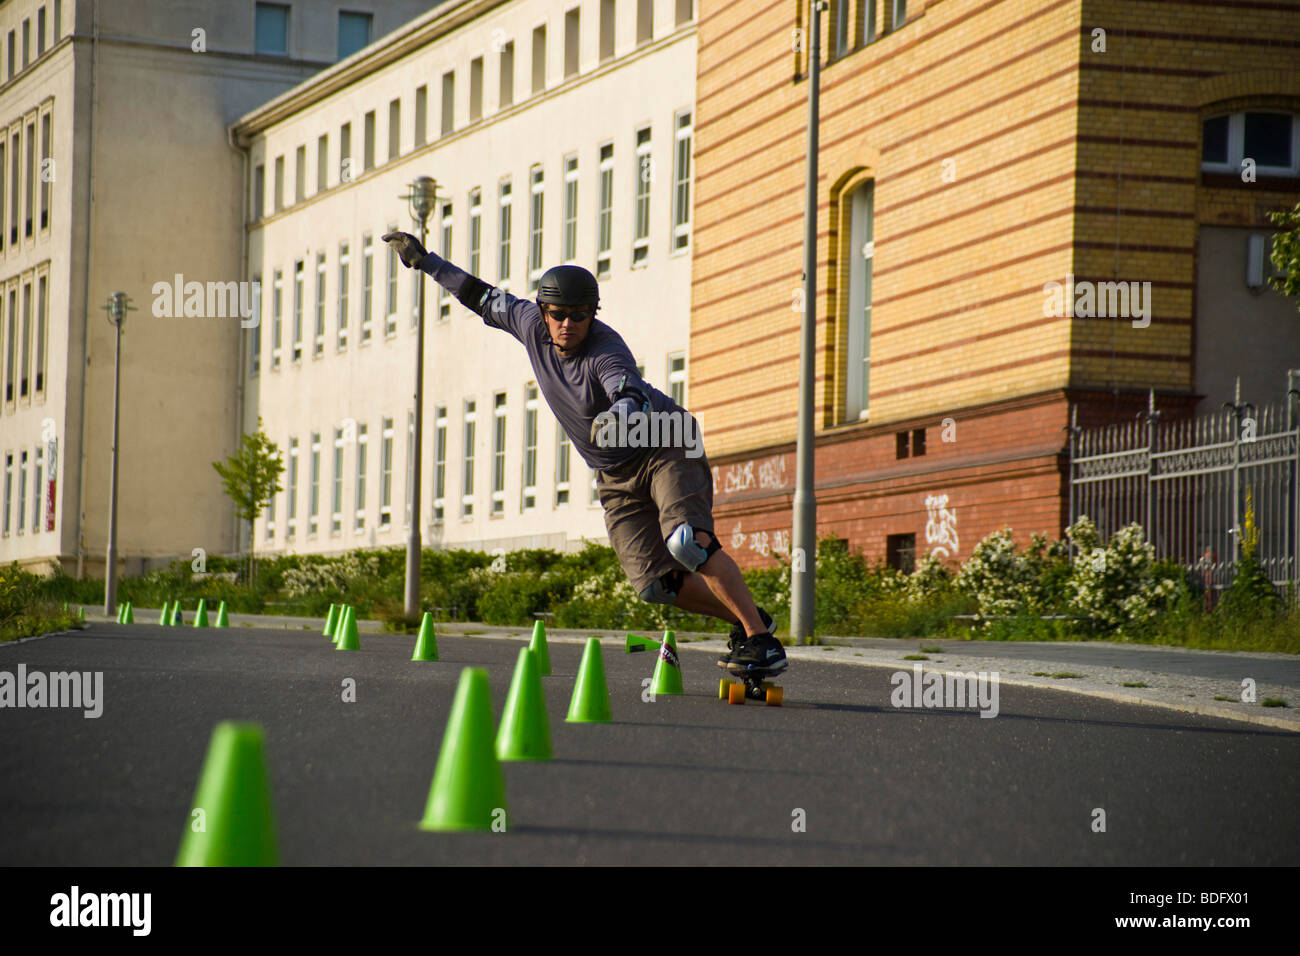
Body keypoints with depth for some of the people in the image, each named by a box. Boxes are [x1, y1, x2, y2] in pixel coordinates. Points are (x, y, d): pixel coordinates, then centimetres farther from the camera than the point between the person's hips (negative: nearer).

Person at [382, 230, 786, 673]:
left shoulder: (606, 352, -27)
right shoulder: (531, 323, -7)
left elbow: (633, 396, -47)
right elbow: (484, 298, 10)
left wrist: (617, 416, -70)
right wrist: (424, 260, 15)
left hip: (667, 449, -6)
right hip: (616, 476, 6)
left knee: (687, 544, -31)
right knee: (653, 583, -7)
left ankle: (763, 641, -26)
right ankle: (745, 620, 11)